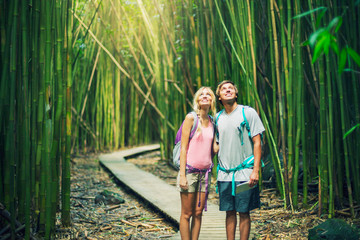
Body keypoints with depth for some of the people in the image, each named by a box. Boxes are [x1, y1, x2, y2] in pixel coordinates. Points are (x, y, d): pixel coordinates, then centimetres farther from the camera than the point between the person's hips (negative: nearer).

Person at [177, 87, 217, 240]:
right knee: (186, 214, 1)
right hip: (189, 170, -5)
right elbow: (183, 147, -8)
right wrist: (182, 175, -13)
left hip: (205, 172, 5)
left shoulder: (212, 122, 10)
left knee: (198, 213, 8)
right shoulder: (191, 118, -5)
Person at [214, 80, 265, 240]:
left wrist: (255, 171, -11)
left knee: (244, 212, 1)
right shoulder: (218, 118, 11)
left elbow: (257, 143, -5)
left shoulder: (248, 112, -2)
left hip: (244, 173, -4)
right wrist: (218, 169, 10)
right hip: (224, 173, 4)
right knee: (229, 212, 9)